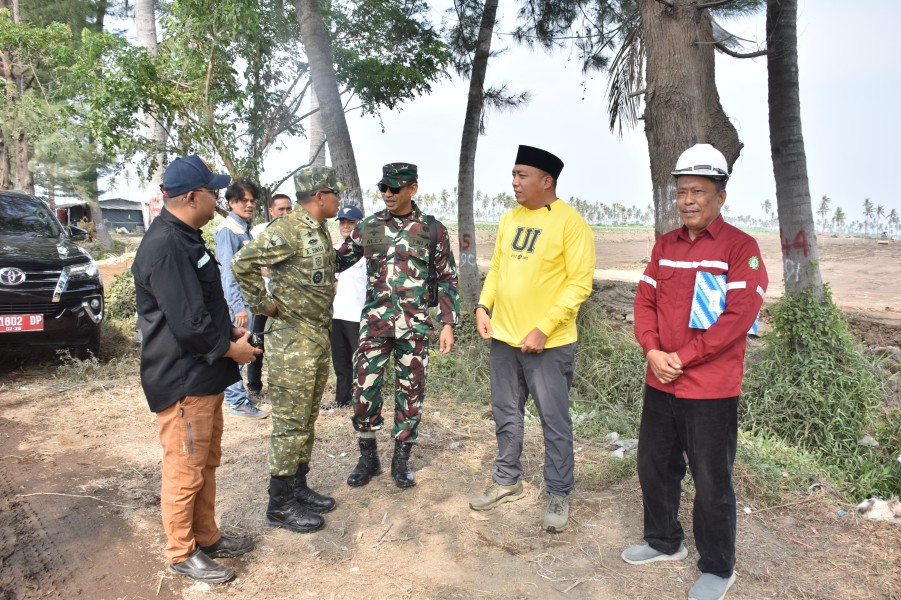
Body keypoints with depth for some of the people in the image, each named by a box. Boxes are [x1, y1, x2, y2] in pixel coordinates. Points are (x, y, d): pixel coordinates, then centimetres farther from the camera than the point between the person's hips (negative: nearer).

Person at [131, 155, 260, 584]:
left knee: (207, 464, 21)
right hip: (182, 382, -11)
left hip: (204, 377, 11)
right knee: (185, 472, 5)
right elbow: (188, 324, -26)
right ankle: (182, 553, 23)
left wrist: (230, 330, 8)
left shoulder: (185, 238, 12)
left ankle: (207, 537, 36)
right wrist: (231, 349, -12)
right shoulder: (165, 247, -23)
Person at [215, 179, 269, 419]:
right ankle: (239, 401, 2)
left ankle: (232, 395, 28)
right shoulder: (228, 229, -13)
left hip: (246, 299, 10)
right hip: (236, 301, -10)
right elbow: (228, 270, -20)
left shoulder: (244, 229, 15)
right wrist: (238, 305, -25)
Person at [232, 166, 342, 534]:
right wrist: (263, 305, -16)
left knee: (307, 421, 17)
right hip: (292, 341, -9)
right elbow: (242, 264, -23)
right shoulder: (287, 230, -17)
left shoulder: (321, 232, 12)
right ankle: (280, 506, 13)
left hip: (319, 337, 9)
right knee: (290, 424, 0)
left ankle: (298, 488, 31)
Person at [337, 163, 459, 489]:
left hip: (415, 326, -1)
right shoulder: (368, 226, 5)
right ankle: (368, 457, 22)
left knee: (410, 394, 7)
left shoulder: (433, 229, 1)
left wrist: (448, 324, -2)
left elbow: (447, 280, 4)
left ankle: (401, 459, 24)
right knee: (365, 390, 2)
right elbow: (339, 260, 11)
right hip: (374, 323, 1)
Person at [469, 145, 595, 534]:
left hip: (548, 343, -6)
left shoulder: (570, 223, -11)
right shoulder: (509, 219, 10)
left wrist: (544, 329, -20)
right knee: (506, 415, 17)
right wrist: (483, 306, 2)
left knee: (554, 422, 6)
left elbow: (579, 283, -15)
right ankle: (507, 481, 34)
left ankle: (558, 494, 22)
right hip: (503, 337, 7)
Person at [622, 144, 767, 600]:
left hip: (711, 389, -6)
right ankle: (664, 541, 40)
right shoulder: (665, 245, 10)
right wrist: (653, 351, -9)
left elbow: (740, 314, -17)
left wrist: (682, 357, -18)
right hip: (659, 383, 6)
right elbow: (645, 300, 7)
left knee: (711, 482, 6)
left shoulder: (740, 247, -9)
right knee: (654, 467, 18)